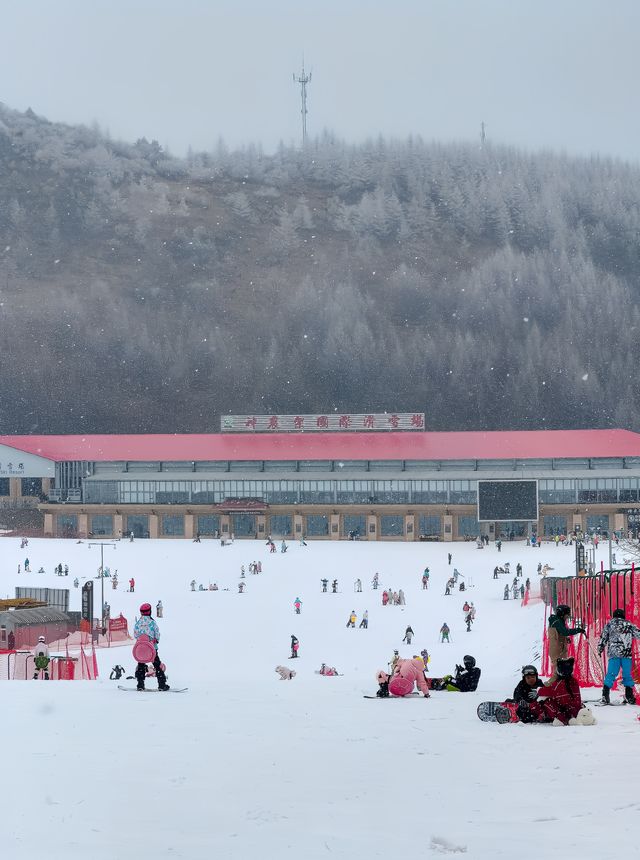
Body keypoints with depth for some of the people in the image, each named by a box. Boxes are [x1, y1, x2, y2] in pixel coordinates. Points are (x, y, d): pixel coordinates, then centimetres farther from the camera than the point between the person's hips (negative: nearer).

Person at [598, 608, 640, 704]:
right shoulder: (629, 625, 13)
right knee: (627, 675, 7)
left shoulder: (609, 624, 12)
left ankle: (605, 696, -12)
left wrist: (600, 649, 21)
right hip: (626, 654, 0)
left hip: (613, 654, 0)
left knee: (611, 674, -2)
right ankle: (629, 697, 4)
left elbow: (603, 638, 11)